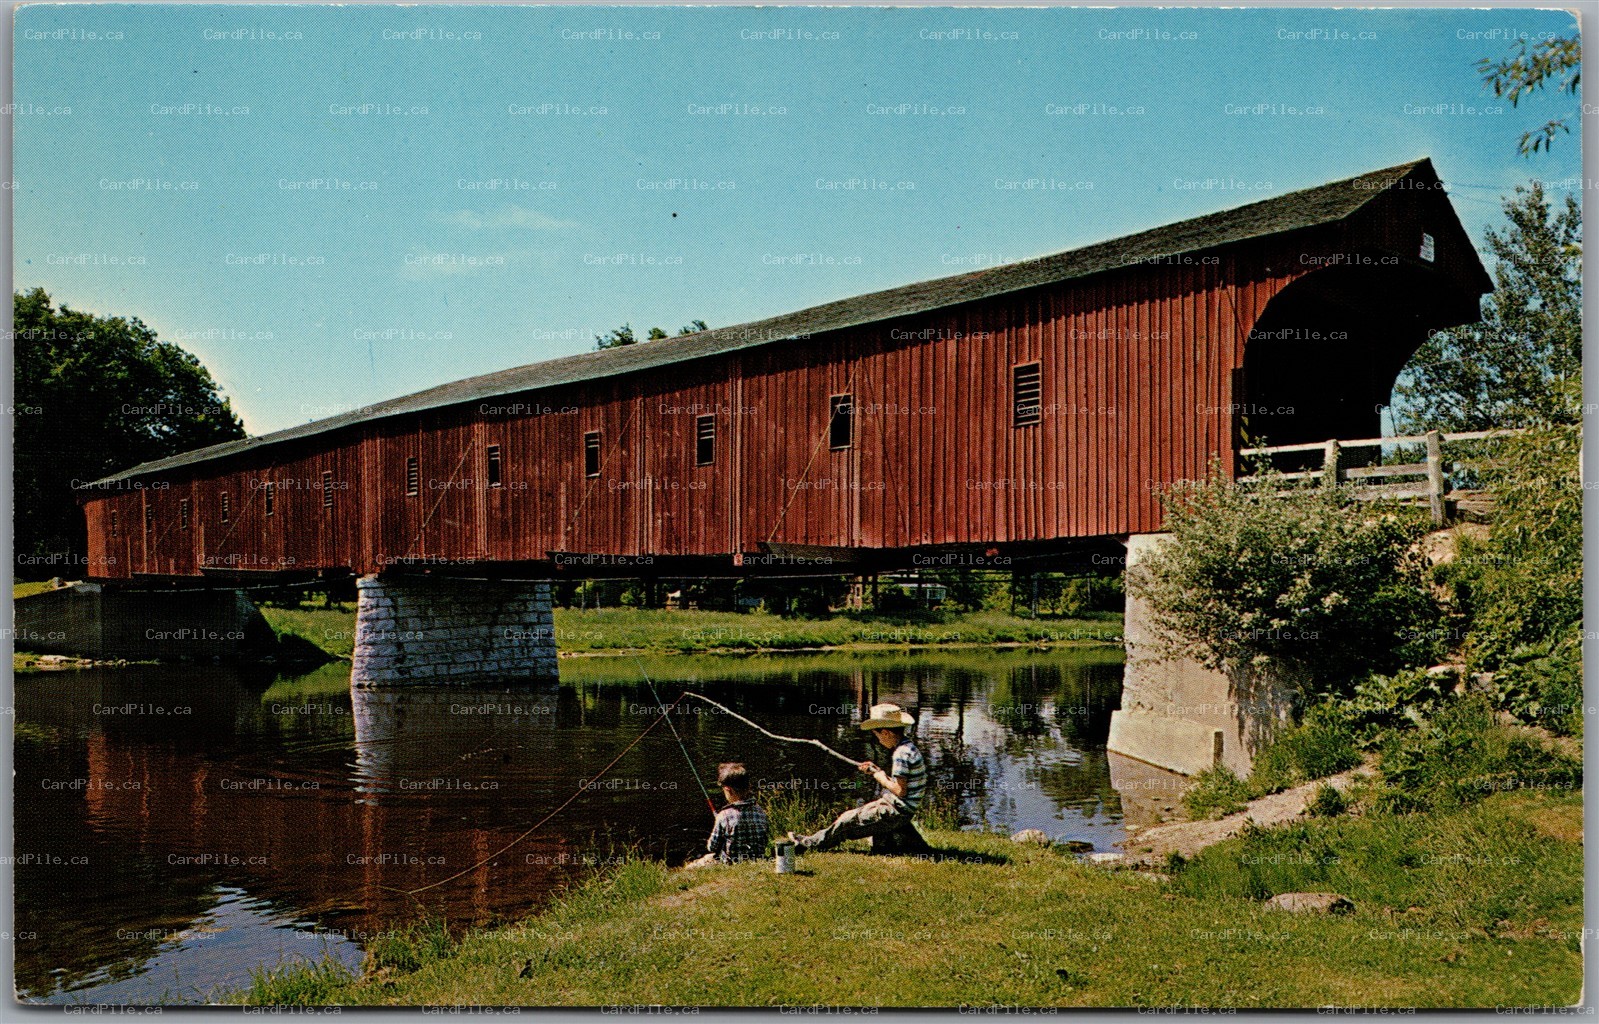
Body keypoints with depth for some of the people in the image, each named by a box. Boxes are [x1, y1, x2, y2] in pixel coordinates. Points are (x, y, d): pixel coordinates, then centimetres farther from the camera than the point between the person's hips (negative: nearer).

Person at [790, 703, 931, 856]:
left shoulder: (902, 754, -23)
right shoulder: (909, 747, 9)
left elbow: (900, 790, -24)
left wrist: (879, 776, -9)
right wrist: (876, 770, 8)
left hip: (895, 811, -9)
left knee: (847, 821, 2)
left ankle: (809, 843, 14)